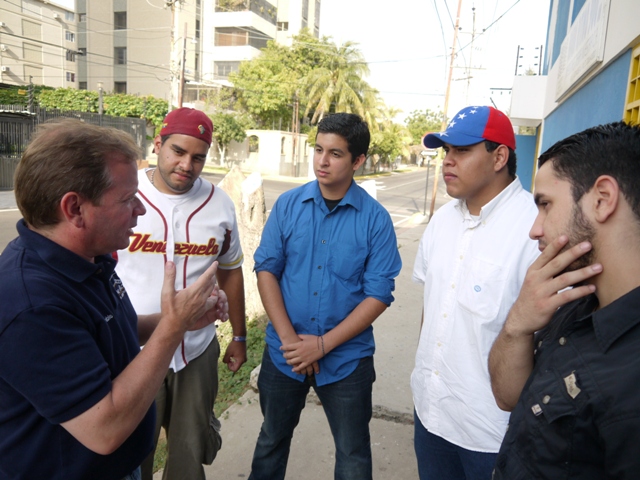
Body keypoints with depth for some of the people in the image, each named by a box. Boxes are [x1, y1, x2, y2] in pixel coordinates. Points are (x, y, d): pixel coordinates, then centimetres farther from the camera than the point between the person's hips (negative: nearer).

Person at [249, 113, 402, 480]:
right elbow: (266, 268, -4)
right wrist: (289, 337, -13)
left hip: (347, 357, -1)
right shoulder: (288, 205, -5)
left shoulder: (375, 219, -11)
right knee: (272, 440, 23)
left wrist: (324, 344, -17)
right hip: (284, 352, 2)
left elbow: (379, 294, -12)